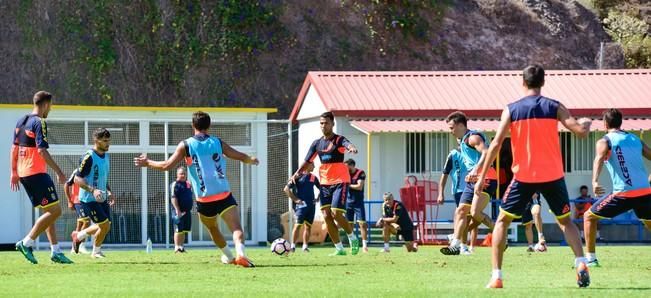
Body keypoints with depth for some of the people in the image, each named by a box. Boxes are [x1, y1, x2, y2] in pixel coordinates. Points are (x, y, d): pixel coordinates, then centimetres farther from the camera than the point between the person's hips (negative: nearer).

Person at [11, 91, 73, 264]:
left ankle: (56, 251, 11)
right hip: (36, 172, -10)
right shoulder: (39, 122, -12)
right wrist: (59, 172, -16)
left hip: (23, 172, 10)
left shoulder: (21, 121, 14)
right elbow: (42, 151, -20)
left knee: (48, 211, 14)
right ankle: (26, 243, -8)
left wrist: (14, 172, 20)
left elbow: (14, 148, 16)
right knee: (55, 210, -6)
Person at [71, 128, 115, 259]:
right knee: (105, 225, -11)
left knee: (106, 227, 7)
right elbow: (77, 179, -19)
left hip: (102, 198, 8)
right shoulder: (89, 157, -17)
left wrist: (109, 192, 11)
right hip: (89, 199, -8)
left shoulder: (106, 157, 10)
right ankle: (96, 252, 12)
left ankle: (78, 236, 30)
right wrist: (92, 190, -31)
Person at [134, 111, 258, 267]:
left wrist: (148, 163, 13)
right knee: (236, 227, -10)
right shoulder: (218, 143, 7)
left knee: (213, 228, 25)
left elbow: (167, 165, -3)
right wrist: (252, 160, 36)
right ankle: (240, 252, -35)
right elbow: (242, 157, 14)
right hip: (224, 196, -1)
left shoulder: (186, 145, 2)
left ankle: (229, 256, 34)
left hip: (204, 200, 1)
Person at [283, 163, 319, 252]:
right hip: (301, 204, -5)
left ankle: (305, 245, 12)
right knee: (298, 224, -11)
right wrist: (295, 199, -11)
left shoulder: (313, 178, 13)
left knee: (308, 226, 5)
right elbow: (286, 189, -5)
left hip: (311, 204, 5)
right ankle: (293, 245, -6)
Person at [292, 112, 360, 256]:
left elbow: (348, 144, -31)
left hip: (340, 182, -6)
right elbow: (307, 161, 14)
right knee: (326, 216, -1)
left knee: (336, 213, -16)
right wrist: (297, 172, -4)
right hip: (325, 183, 6)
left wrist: (352, 148, -55)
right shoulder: (317, 143, 9)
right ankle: (339, 248, 8)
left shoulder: (339, 140, -8)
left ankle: (353, 238, 8)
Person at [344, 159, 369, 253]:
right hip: (348, 202, 5)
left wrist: (348, 185, -11)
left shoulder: (360, 173, -7)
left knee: (362, 223, -11)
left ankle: (365, 245, -12)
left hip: (358, 202, -5)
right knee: (350, 224, 4)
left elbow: (359, 187, -17)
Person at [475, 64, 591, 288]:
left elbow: (496, 144, -6)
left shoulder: (511, 109, -2)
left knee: (502, 221, 13)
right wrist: (586, 123, 18)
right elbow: (580, 132, -7)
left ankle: (496, 276, 3)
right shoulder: (554, 107, -2)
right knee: (565, 220, 20)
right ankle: (581, 265, -1)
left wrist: (482, 176, -1)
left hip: (524, 176, -1)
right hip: (552, 176, 1)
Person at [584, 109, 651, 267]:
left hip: (623, 194, -5)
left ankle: (591, 259, 4)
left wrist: (595, 181, -33)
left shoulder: (605, 141, 3)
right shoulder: (636, 140, 17)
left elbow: (599, 158, -18)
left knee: (589, 216, 12)